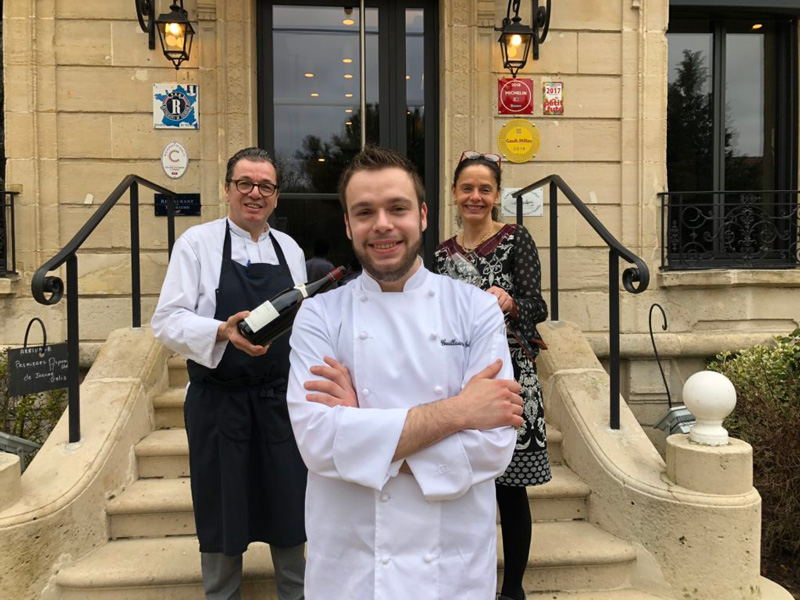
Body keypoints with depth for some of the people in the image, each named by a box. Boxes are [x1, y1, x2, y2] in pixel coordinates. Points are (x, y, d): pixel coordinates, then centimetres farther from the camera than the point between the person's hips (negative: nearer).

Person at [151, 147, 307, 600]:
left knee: (288, 510, 12)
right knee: (223, 513, 10)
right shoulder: (198, 242, -3)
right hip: (219, 403, -3)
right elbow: (168, 321, -9)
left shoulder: (290, 250, 9)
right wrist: (222, 332, -27)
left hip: (280, 399, 3)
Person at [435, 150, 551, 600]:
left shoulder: (516, 239, -4)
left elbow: (538, 307, -15)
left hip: (509, 375, -4)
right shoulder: (444, 253, 10)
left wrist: (509, 303, -32)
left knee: (510, 487, 2)